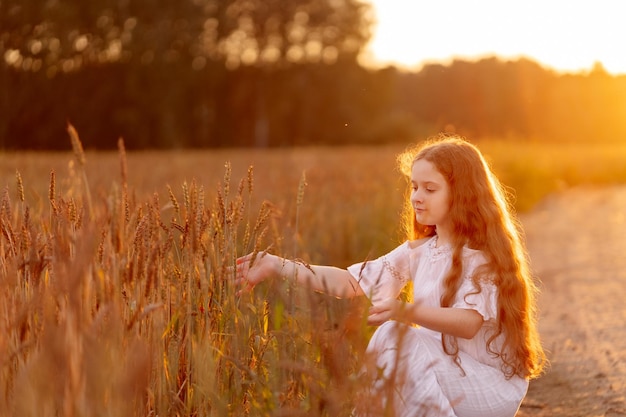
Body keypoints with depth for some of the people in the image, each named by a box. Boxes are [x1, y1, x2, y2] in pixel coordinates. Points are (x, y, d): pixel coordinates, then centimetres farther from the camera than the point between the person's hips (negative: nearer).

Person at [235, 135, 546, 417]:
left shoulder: (484, 253, -12)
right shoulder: (419, 252, 8)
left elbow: (468, 322, -27)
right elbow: (352, 281, -2)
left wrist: (405, 311, -44)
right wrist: (278, 267, -11)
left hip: (492, 386, -6)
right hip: (442, 372, 7)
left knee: (395, 335, -25)